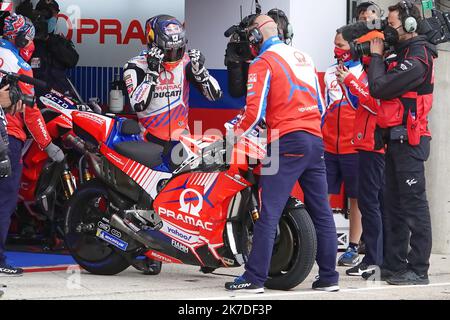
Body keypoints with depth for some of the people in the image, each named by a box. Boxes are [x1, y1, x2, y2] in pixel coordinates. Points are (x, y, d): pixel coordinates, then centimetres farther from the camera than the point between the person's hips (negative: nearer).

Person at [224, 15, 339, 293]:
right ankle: (329, 277, 13)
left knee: (269, 212, -9)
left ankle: (255, 278, -13)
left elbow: (256, 110, -10)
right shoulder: (305, 58, 19)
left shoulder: (263, 62, -2)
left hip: (287, 143, -7)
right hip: (316, 140, 7)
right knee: (321, 212, 10)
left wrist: (237, 134, 6)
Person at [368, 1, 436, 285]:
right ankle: (394, 264, 18)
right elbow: (387, 86, 13)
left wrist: (377, 56, -6)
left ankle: (418, 269, -7)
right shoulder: (405, 54, 17)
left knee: (414, 205, -8)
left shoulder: (417, 59, -15)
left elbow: (379, 88, -20)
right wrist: (380, 58, 2)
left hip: (409, 140, -10)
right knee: (394, 205, 13)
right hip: (398, 138, 10)